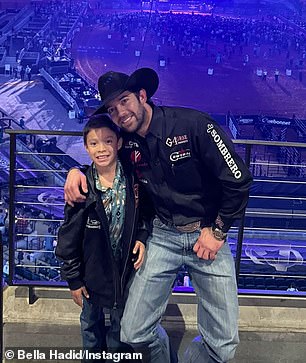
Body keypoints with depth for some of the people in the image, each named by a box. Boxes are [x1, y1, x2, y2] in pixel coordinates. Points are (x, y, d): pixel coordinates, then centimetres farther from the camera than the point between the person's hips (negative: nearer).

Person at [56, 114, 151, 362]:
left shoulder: (133, 179, -12)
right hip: (93, 273, -1)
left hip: (127, 269, 1)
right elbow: (68, 238, -9)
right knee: (91, 327, 21)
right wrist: (73, 280, -5)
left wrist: (142, 238, -12)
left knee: (120, 333, 20)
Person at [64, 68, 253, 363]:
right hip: (163, 235, 3)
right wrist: (76, 171, -2)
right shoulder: (126, 142, -1)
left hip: (208, 234, -3)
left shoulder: (193, 124, -16)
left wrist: (217, 231, -8)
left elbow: (238, 180, -13)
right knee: (134, 333, 0)